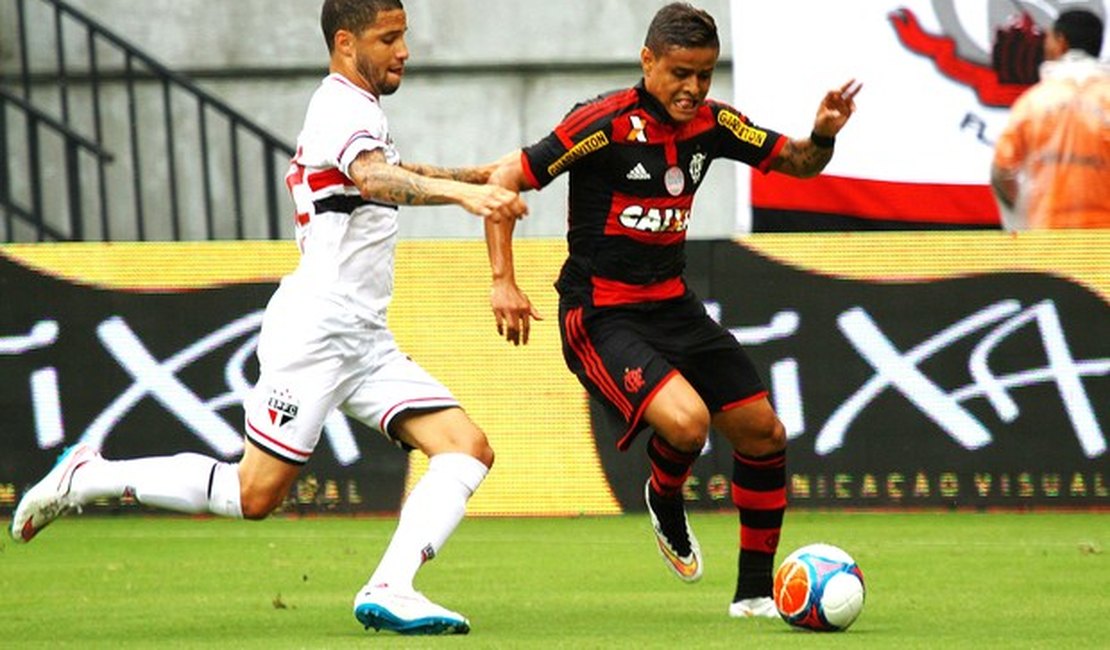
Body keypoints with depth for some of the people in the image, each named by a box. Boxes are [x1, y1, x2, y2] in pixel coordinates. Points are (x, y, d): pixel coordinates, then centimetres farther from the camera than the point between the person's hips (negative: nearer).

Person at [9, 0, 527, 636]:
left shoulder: (356, 109, 19)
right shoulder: (344, 107, -11)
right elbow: (375, 178, -35)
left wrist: (473, 175, 44)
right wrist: (460, 192, -50)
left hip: (365, 339, 10)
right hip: (316, 327, -10)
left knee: (469, 447, -8)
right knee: (254, 494, -9)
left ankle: (389, 591, -20)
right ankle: (88, 478, 7)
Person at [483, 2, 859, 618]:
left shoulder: (710, 123, 2)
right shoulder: (605, 123, -17)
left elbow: (797, 162, 13)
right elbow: (505, 180, -14)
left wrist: (822, 135, -11)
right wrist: (503, 282, -21)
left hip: (673, 307, 7)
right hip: (601, 317, -7)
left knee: (763, 433, 5)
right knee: (686, 421, -29)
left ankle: (754, 593, 20)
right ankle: (665, 500, 7)